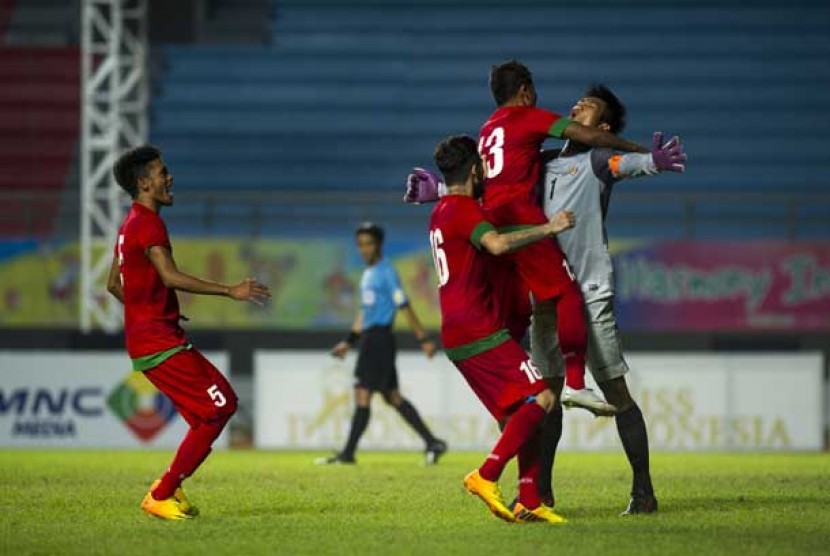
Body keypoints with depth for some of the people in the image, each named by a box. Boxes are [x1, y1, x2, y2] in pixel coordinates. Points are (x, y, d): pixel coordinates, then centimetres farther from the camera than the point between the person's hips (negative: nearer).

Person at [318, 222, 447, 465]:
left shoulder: (386, 272, -10)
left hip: (380, 337, -10)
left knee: (362, 395, -9)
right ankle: (432, 443, 13)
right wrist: (349, 341, 24)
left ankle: (347, 453, -6)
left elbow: (405, 307, -14)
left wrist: (424, 340, -15)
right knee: (392, 397, 10)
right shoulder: (368, 273, 18)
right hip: (369, 337, 10)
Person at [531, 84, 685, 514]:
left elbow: (623, 164, -25)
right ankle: (541, 489, 16)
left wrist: (652, 163, -47)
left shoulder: (597, 161, -3)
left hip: (591, 295, -6)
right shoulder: (543, 161, 16)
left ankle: (643, 490, -2)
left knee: (615, 391, -6)